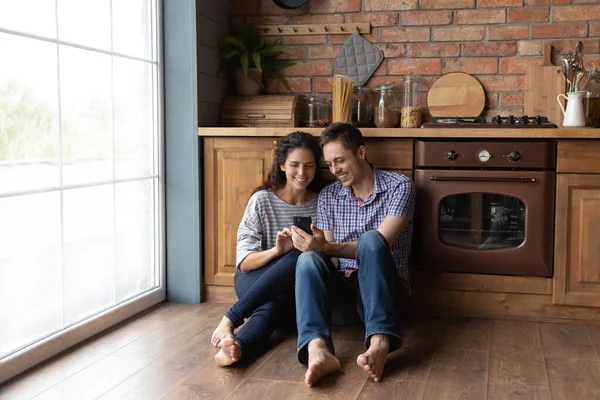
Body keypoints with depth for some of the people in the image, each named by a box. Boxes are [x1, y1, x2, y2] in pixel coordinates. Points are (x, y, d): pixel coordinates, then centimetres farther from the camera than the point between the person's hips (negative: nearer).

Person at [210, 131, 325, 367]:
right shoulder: (262, 200, -4)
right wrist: (277, 250, -28)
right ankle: (237, 346, -48)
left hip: (298, 288, 2)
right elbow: (244, 263, -9)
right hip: (255, 281, -1)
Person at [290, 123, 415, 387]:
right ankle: (317, 351, -52)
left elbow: (380, 244, -16)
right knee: (309, 259, -29)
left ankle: (380, 342, -48)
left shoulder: (399, 187, -4)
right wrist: (316, 248, -20)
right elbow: (328, 258, 4)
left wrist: (327, 247, -29)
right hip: (343, 283, 3)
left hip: (384, 288, -3)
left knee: (370, 238, -33)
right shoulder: (328, 196, 9)